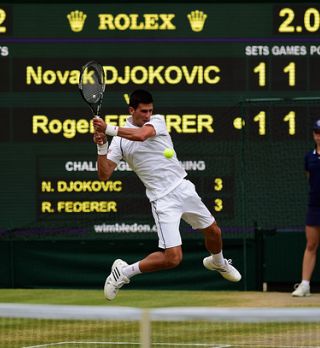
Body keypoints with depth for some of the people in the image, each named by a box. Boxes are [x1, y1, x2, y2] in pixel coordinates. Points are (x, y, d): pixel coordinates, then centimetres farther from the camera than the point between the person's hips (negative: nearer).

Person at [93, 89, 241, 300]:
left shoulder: (158, 121, -2)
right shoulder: (120, 141, -5)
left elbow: (141, 135, -25)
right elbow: (104, 175, -10)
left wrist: (109, 129, -29)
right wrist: (102, 147, -23)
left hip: (183, 187, 4)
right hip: (162, 199, -4)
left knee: (213, 231, 21)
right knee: (173, 257, -17)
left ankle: (217, 262, 54)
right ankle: (124, 272, 0)